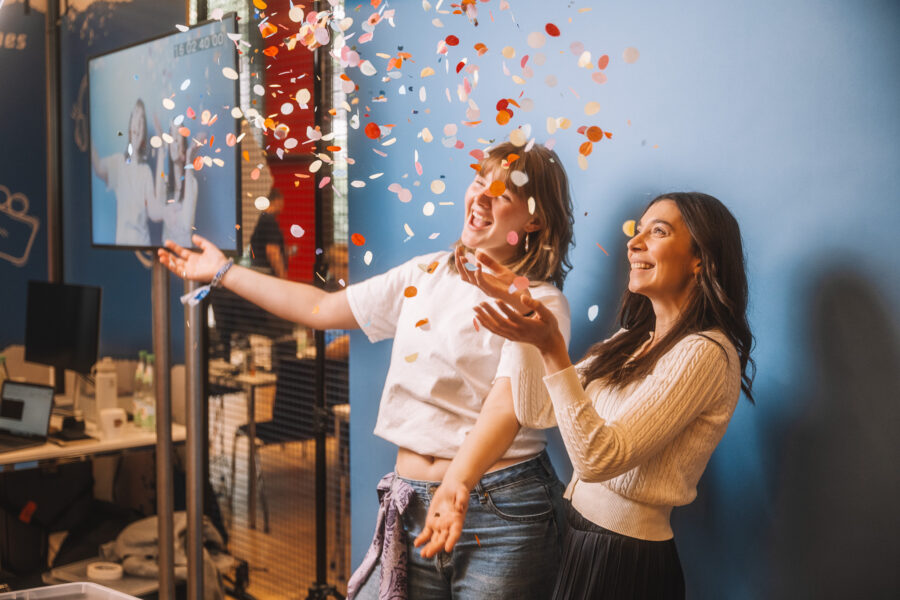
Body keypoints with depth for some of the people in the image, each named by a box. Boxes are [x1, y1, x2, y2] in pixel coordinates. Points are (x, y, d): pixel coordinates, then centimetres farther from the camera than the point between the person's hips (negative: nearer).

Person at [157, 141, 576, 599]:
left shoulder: (541, 304, -8)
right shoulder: (426, 274, 11)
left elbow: (504, 409, -22)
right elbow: (322, 309, 19)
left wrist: (456, 490, -38)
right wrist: (224, 272, 26)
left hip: (501, 509, -5)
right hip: (412, 504, 5)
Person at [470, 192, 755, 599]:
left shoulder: (703, 352, -18)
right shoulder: (635, 340, 8)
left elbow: (598, 458, -26)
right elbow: (535, 411, 5)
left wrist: (553, 349, -32)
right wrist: (516, 309, 0)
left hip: (627, 562, -8)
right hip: (576, 537, 8)